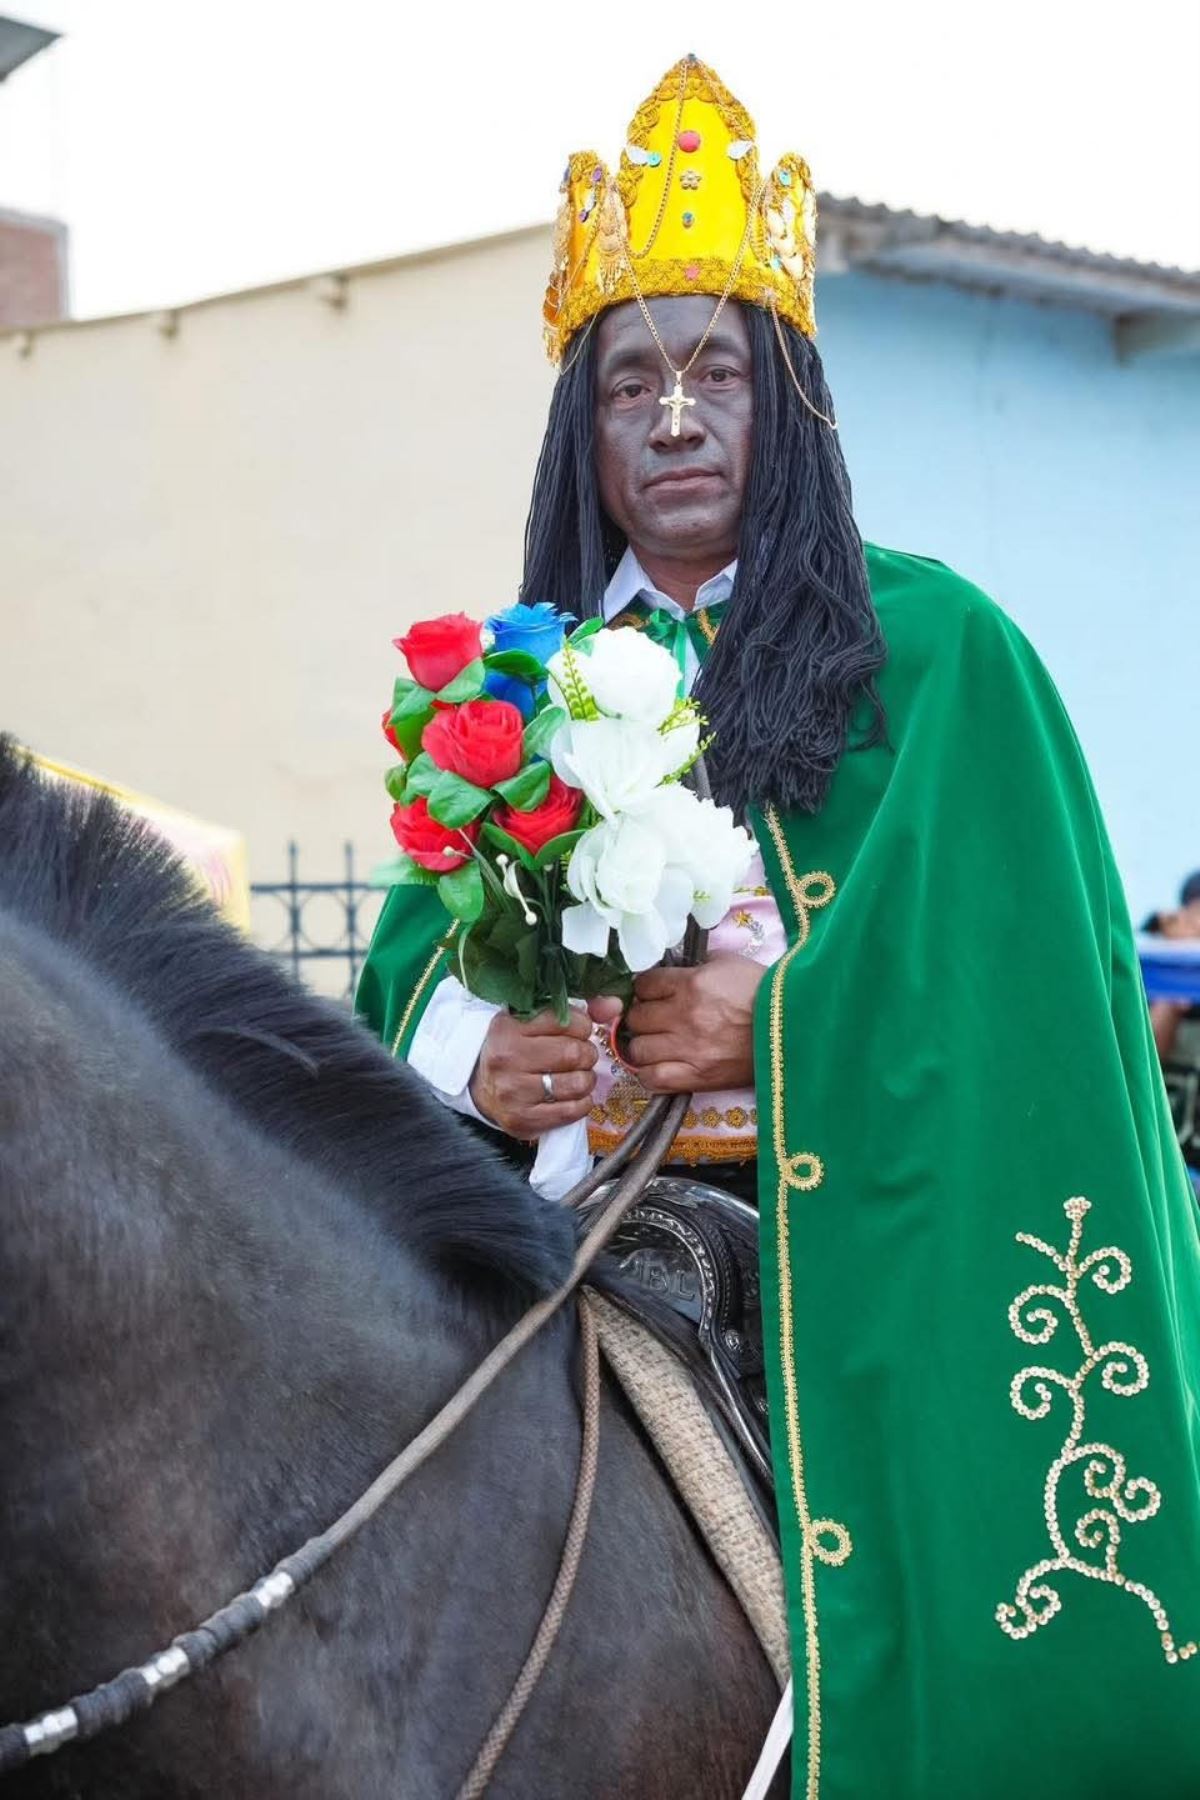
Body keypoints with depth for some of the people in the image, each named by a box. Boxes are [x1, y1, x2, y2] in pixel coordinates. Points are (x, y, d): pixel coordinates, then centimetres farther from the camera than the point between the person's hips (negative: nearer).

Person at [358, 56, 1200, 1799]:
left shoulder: (932, 647, 1)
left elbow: (1010, 979, -6)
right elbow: (418, 945, 10)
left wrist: (781, 1022, -19)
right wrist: (470, 1050, -12)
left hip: (854, 1244, -3)